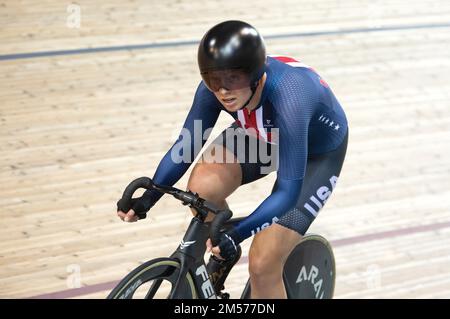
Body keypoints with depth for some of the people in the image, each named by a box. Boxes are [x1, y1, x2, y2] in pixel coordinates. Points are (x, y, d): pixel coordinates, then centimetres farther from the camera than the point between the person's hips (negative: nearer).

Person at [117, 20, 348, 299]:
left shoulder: (288, 99, -42)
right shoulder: (216, 86, -27)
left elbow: (288, 191, -38)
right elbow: (187, 145, -13)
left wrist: (237, 234, -47)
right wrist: (147, 199, -24)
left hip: (317, 154, -5)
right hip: (264, 134, 5)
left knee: (263, 265, -15)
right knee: (202, 188, -22)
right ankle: (223, 254, 9)